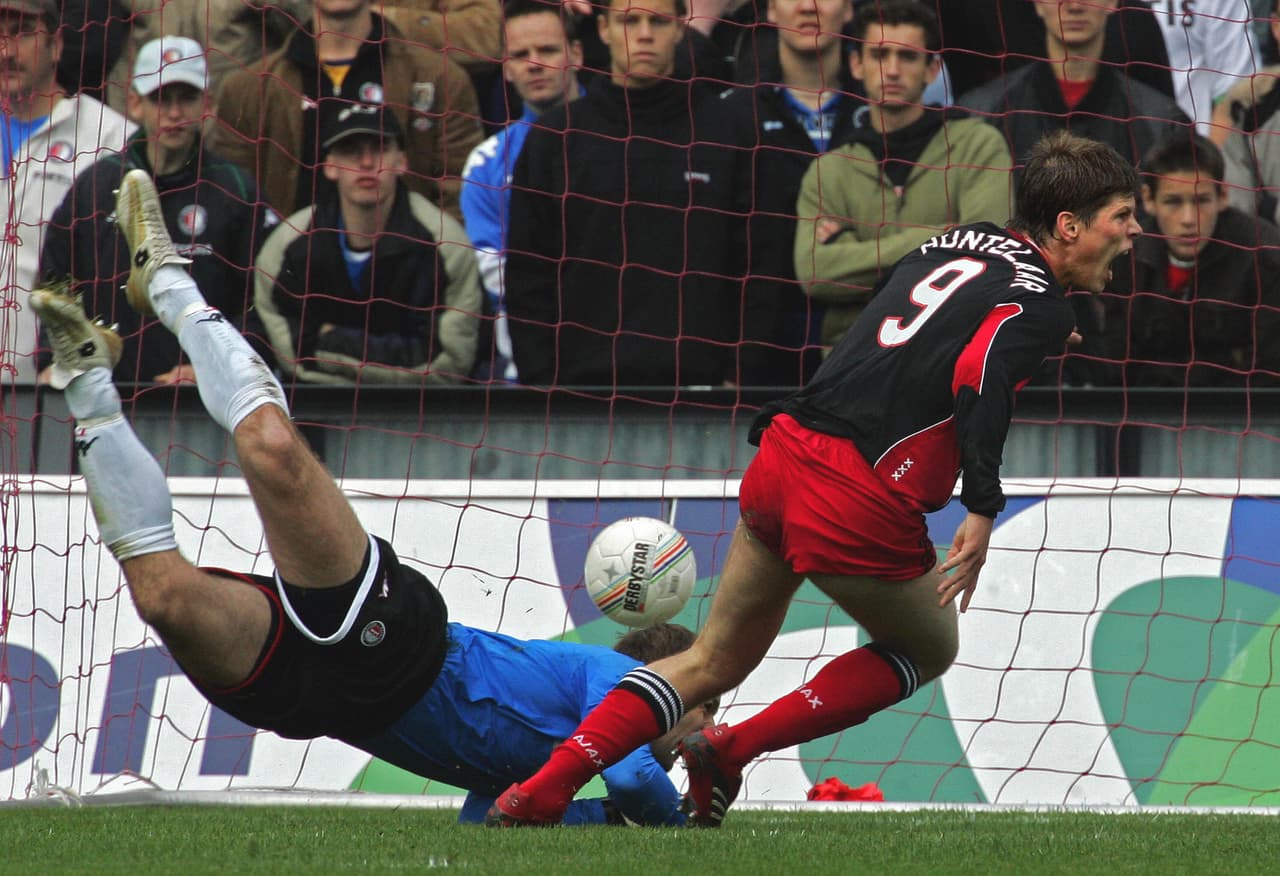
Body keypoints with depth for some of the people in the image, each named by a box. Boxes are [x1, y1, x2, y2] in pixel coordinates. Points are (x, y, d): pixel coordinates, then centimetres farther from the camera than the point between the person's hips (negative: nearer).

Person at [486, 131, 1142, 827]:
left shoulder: (956, 242, 18)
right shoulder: (1041, 306, -5)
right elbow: (978, 380, -23)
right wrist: (982, 511, -23)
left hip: (780, 457, 7)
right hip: (859, 502, -7)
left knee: (713, 661, 19)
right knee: (930, 650, 21)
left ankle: (539, 791, 8)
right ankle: (729, 751, 10)